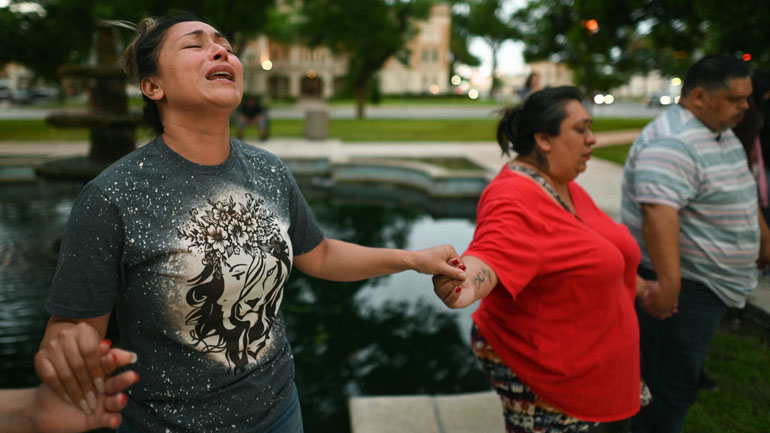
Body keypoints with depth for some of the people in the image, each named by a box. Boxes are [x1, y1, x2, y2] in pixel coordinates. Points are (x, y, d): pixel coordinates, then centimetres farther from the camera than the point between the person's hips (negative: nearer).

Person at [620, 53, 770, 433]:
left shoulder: (722, 134, 12)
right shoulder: (672, 143, -23)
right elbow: (659, 213, -35)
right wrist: (667, 282, -40)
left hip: (709, 285, 11)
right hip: (679, 288, -11)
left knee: (681, 378, 23)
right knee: (672, 388, 0)